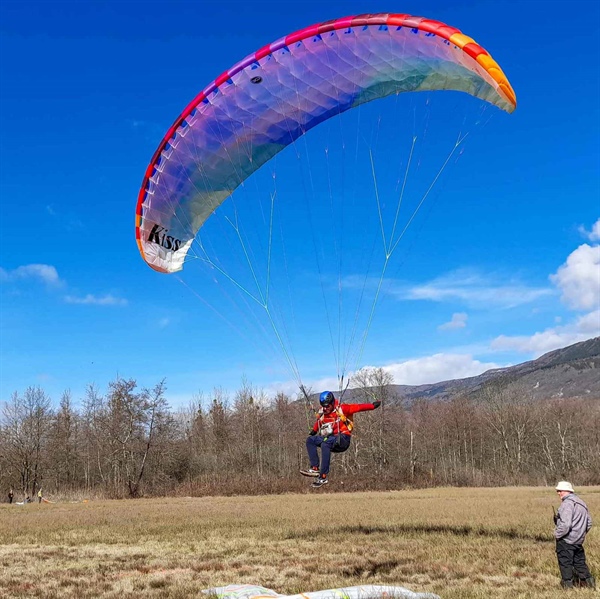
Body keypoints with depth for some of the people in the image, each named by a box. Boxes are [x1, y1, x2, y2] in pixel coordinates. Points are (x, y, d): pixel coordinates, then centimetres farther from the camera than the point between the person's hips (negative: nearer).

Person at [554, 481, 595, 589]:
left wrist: (557, 534, -14)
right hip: (578, 540, 8)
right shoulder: (581, 503, 10)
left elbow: (565, 524, -27)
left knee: (565, 562, 5)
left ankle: (567, 584, 12)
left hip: (566, 540, -8)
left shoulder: (567, 503, -20)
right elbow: (589, 523, 17)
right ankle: (588, 580, 22)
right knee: (579, 561, 19)